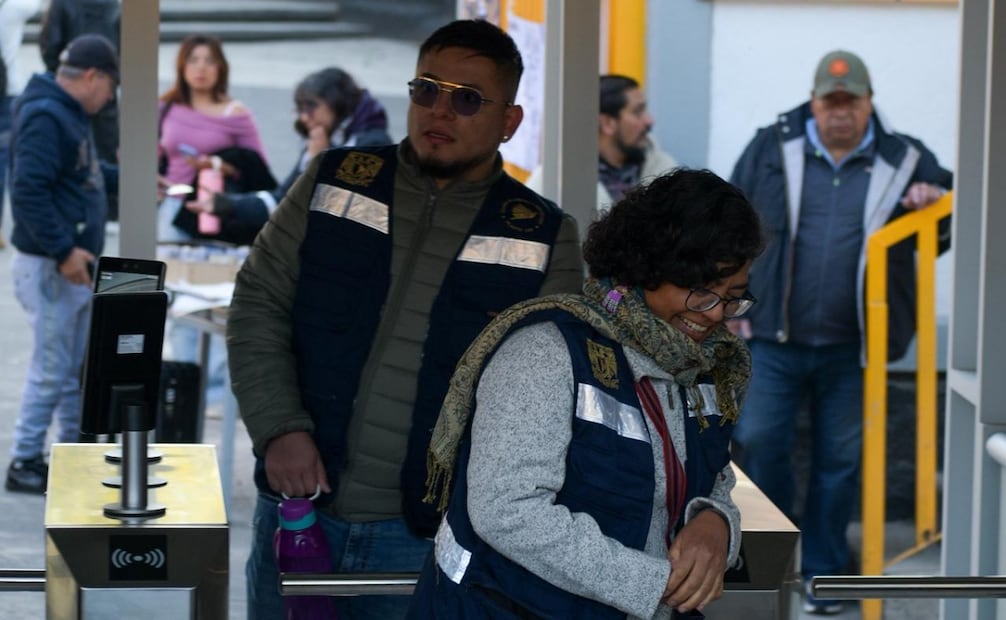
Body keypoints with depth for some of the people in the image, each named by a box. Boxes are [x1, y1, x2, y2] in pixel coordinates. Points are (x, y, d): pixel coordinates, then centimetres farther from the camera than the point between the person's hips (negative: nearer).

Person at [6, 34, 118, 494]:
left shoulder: (70, 114, 13)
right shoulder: (45, 118, -19)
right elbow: (28, 191, -27)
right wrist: (63, 251, -26)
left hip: (73, 264, 10)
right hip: (50, 266, -10)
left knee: (78, 367, 17)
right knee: (52, 367, -4)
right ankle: (25, 463, 6)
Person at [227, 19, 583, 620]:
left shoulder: (543, 239, 0)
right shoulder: (333, 183, 5)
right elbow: (258, 307, 6)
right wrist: (280, 428, -9)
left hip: (426, 533, -1)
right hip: (296, 508, 2)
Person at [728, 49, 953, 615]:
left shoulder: (904, 161, 4)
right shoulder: (773, 149, 2)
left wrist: (935, 202, -9)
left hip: (851, 349, 1)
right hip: (775, 339, 0)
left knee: (841, 461, 8)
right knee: (760, 442, -3)